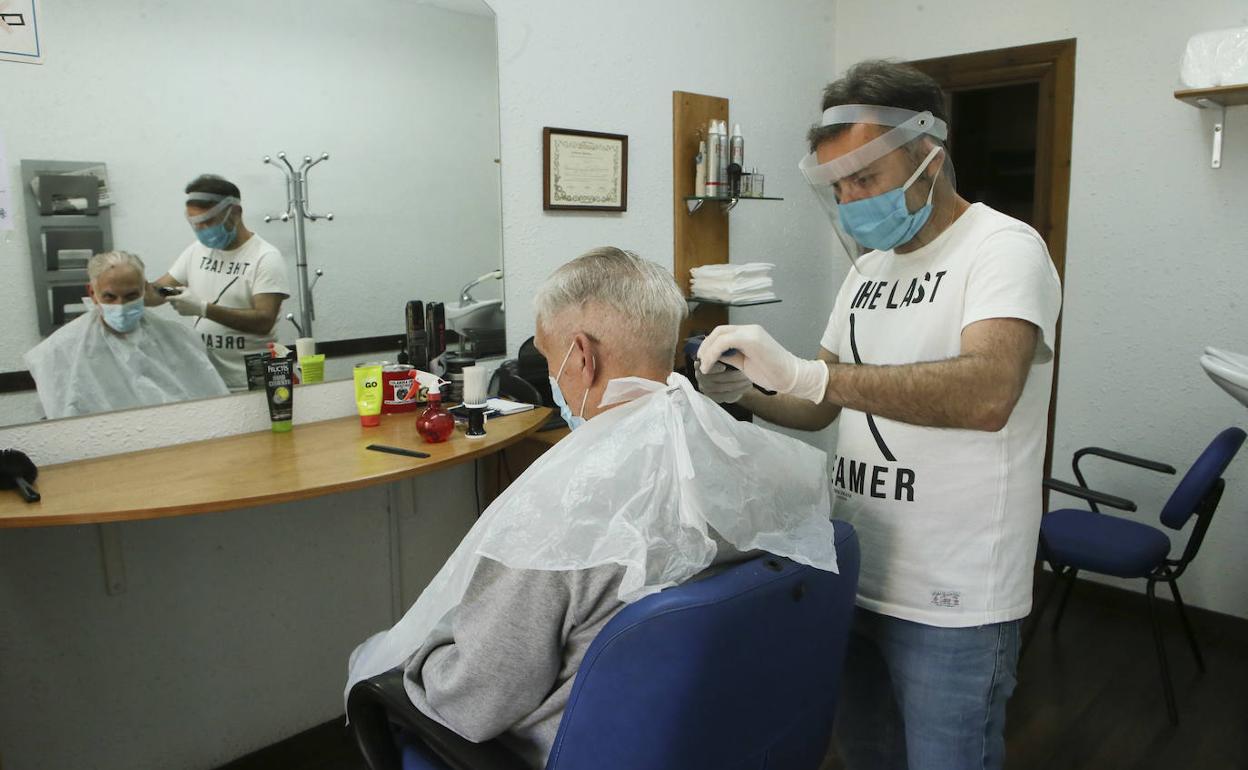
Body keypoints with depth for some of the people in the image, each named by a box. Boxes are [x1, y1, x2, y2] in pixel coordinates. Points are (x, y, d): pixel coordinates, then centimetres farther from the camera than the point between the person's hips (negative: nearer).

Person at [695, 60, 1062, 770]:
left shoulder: (1004, 248, -13)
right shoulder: (870, 265, 11)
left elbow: (988, 393, -33)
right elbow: (820, 408, 12)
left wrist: (805, 371, -37)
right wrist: (747, 391, -8)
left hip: (953, 605, -7)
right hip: (855, 576, 7)